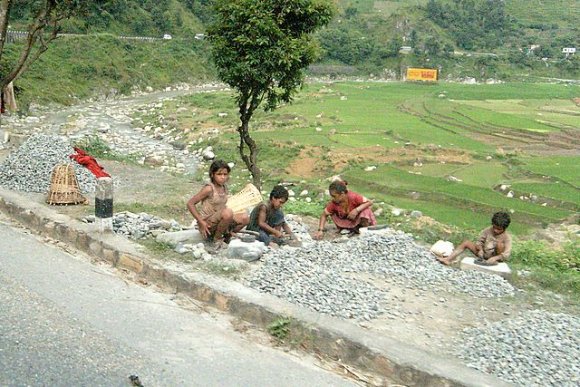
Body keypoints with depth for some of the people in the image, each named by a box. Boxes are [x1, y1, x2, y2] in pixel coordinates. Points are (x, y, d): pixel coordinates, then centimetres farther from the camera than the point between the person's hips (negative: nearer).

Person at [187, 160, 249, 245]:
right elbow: (190, 203, -14)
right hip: (207, 225, -7)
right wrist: (201, 222, -19)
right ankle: (217, 239, -10)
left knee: (244, 217, -5)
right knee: (228, 212, -31)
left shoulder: (224, 188, 8)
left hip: (218, 222, 7)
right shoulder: (209, 188, -14)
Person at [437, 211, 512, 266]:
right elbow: (480, 242, 3)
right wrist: (480, 249, -19)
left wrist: (495, 258, -39)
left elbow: (506, 254, -23)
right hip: (483, 255, 4)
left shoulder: (507, 237, -16)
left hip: (494, 258, -4)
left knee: (500, 244, -33)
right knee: (466, 243, -13)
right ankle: (449, 259, -18)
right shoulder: (488, 230, -5)